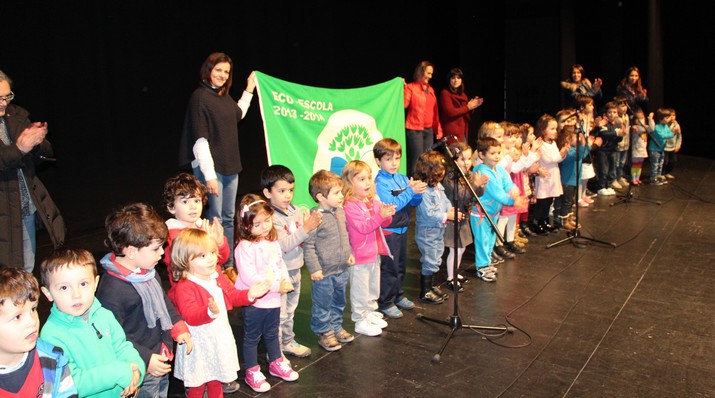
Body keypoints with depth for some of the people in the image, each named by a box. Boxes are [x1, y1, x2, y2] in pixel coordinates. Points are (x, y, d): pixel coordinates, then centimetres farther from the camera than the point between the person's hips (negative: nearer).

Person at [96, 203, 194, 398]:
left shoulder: (149, 272, 1)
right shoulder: (112, 289, -28)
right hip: (142, 370, -8)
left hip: (162, 359, 9)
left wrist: (178, 328, 7)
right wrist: (146, 359, -23)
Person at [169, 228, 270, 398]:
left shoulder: (218, 277, 3)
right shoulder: (184, 287, -22)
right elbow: (190, 316, -30)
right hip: (199, 345, -6)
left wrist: (249, 294, -4)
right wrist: (210, 312, -49)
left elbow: (232, 296, 14)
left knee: (216, 383, 22)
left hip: (220, 339, 6)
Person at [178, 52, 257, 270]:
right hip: (210, 167, -8)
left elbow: (238, 115, 35)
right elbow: (200, 139, -17)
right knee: (215, 219, -5)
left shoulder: (225, 96, 11)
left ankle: (228, 265, 26)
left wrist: (249, 90, 30)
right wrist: (209, 174, -21)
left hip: (230, 166, 8)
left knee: (229, 218, 14)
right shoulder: (200, 96, -11)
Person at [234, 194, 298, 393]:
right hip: (254, 302, -7)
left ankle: (276, 363, 43)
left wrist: (286, 282, -6)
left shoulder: (273, 242, 3)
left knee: (272, 333, 24)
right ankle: (252, 373, 25)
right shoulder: (245, 247, -23)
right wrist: (276, 286, -23)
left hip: (274, 299, 7)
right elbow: (249, 277, -27)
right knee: (252, 337, 11)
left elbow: (281, 264, 13)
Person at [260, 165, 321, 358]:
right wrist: (305, 229, -30)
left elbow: (305, 239, 5)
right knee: (278, 315, 2)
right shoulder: (271, 217, -20)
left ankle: (288, 342, 38)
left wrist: (313, 225, -15)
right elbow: (283, 245, -25)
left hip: (295, 269, 8)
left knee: (290, 311, 22)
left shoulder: (295, 211, 3)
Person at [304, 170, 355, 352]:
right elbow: (308, 245, -19)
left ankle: (336, 327, 40)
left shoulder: (340, 211, 3)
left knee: (339, 301, 22)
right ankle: (324, 333, 25)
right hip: (324, 272, -8)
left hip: (341, 269, 8)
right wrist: (314, 268, -19)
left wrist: (349, 253, 19)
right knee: (322, 304, 8)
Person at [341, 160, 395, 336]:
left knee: (374, 287, 21)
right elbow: (363, 227, -27)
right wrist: (380, 216, -36)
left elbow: (384, 224, 8)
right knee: (360, 290, 3)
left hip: (374, 252, 8)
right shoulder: (350, 206, -19)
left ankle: (370, 313, 37)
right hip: (359, 256, -8)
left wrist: (387, 214, -14)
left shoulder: (374, 201, 6)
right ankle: (360, 321, 14)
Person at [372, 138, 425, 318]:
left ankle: (398, 296, 35)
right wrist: (410, 191, -25)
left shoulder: (403, 179, 6)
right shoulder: (380, 182, -16)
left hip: (402, 229, 7)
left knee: (400, 266, 19)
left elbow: (414, 202, 9)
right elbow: (391, 205, -26)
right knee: (389, 268, 0)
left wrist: (418, 192, -13)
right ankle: (385, 303, 12)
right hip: (388, 231, -7)